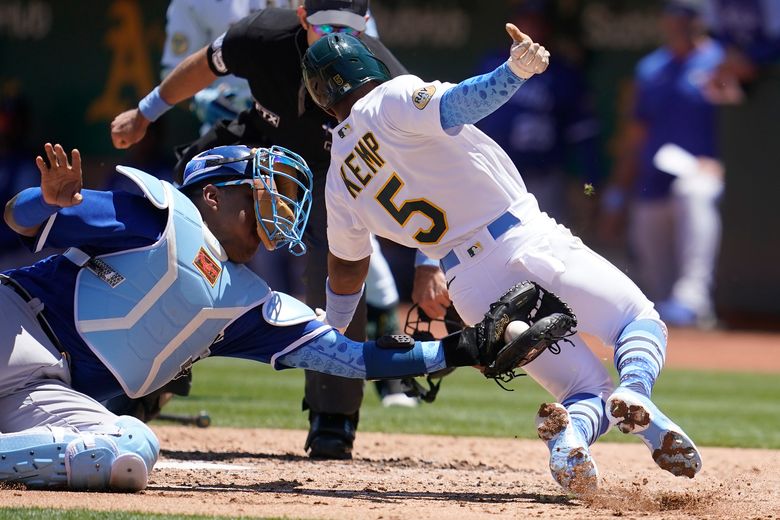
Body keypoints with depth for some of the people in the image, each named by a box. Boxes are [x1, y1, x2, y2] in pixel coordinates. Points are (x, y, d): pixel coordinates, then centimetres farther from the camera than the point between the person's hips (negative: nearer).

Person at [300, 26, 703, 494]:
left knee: (586, 389, 11)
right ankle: (634, 391, -25)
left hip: (473, 293, 4)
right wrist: (515, 70, -39)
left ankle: (570, 434, -27)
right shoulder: (394, 99, -2)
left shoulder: (340, 180, 13)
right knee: (642, 322, 10)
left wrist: (328, 334, 41)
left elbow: (346, 268, 24)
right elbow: (453, 107, -25)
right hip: (525, 241, -4)